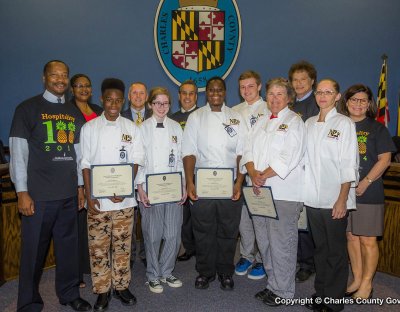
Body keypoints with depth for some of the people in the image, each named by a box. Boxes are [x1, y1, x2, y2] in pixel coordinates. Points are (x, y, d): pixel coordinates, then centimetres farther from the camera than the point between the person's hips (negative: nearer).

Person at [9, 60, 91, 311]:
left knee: (68, 245, 12)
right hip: (39, 195, -4)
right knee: (34, 250, 6)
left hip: (69, 194, 4)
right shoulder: (28, 109, -1)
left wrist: (80, 186, 13)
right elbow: (18, 153, -5)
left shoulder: (73, 113, 13)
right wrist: (22, 192, -9)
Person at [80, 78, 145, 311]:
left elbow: (135, 162, 1)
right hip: (97, 199, 0)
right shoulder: (90, 128, 2)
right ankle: (102, 290, 23)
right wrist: (89, 196, -7)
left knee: (122, 245, 10)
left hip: (124, 199, 1)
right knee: (98, 247, 6)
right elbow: (85, 164, 0)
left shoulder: (132, 128, 4)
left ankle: (121, 285, 27)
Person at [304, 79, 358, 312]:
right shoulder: (309, 123, 11)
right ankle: (321, 293, 30)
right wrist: (304, 193, 6)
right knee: (320, 249, 15)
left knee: (336, 252, 6)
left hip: (335, 201, -4)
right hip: (313, 198, 4)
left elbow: (349, 165, -8)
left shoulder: (344, 123, -3)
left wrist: (342, 200, -13)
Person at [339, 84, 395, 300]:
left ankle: (366, 284, 17)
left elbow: (384, 160, -5)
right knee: (351, 236, 11)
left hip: (368, 192, -3)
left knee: (367, 239, 2)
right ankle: (357, 279, 26)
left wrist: (365, 183, -13)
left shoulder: (377, 128, 1)